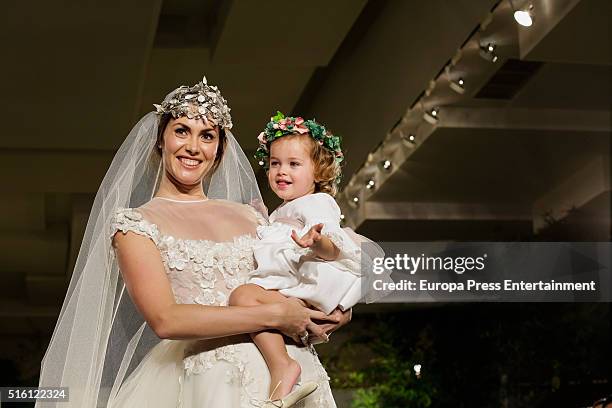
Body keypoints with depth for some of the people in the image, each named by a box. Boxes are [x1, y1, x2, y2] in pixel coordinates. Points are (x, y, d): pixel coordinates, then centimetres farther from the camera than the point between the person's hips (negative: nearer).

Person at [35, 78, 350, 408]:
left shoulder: (249, 215, 17)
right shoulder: (133, 223, 3)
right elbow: (165, 320, -10)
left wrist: (328, 315, -1)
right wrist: (273, 315, -11)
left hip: (291, 365, 3)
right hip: (211, 379, -3)